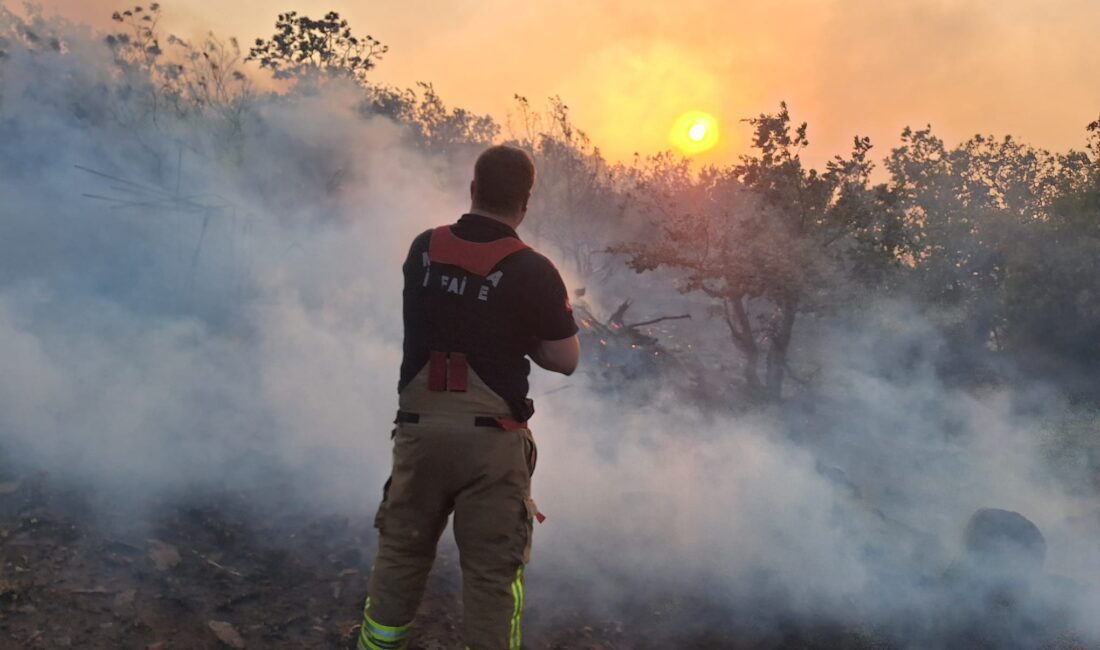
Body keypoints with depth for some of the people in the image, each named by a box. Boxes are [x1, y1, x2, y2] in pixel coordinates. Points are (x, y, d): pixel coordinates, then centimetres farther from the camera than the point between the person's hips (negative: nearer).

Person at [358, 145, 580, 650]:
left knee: (400, 554, 18)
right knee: (492, 573, 7)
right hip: (491, 437, -4)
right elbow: (566, 361, -5)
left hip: (420, 427, 4)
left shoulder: (423, 248, 2)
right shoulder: (533, 271, -11)